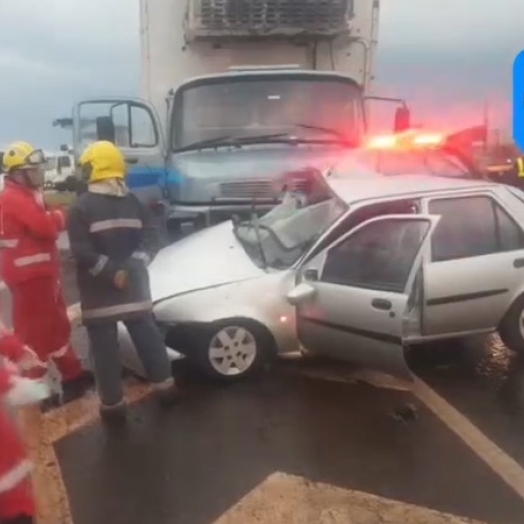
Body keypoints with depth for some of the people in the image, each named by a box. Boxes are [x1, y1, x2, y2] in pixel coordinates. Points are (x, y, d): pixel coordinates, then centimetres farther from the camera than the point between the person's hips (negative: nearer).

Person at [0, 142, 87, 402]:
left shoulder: (27, 195, 17)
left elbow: (41, 227, 14)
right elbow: (46, 227, -23)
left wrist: (53, 219, -6)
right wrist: (59, 216, -4)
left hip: (39, 271, 11)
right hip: (29, 275, -11)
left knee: (56, 325, 17)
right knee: (35, 331, -4)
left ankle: (73, 375, 28)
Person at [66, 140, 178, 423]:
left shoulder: (81, 207, -9)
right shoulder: (133, 201, 6)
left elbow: (82, 252, -16)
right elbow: (146, 238, 4)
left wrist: (110, 272, -11)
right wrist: (131, 267, -2)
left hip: (99, 290, -4)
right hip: (133, 284, 4)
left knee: (105, 348, 4)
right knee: (148, 337, 16)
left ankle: (113, 404, 11)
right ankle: (165, 387, 25)